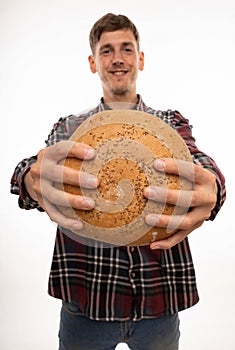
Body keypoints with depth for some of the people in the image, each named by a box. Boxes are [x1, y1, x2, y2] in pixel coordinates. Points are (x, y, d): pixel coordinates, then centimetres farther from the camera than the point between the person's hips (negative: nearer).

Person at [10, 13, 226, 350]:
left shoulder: (171, 122, 5)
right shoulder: (68, 127, 5)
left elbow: (200, 162, -13)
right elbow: (31, 171, -12)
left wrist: (210, 188, -38)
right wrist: (32, 180, -37)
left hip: (159, 295, 1)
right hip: (85, 296, 0)